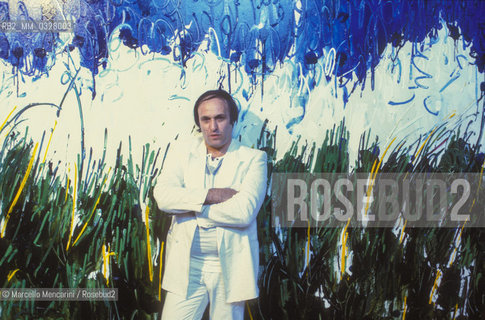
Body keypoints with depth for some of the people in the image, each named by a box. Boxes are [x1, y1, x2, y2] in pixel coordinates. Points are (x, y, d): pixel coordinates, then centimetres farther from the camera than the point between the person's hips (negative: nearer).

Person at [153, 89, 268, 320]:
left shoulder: (253, 159, -4)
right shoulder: (182, 151, 5)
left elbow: (244, 212, -18)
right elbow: (162, 195, -10)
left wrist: (188, 203, -11)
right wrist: (211, 195, -18)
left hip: (230, 266, -2)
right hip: (186, 265, 2)